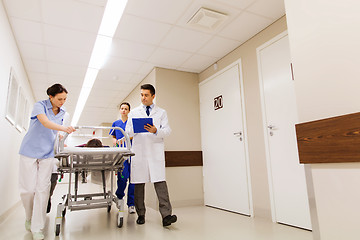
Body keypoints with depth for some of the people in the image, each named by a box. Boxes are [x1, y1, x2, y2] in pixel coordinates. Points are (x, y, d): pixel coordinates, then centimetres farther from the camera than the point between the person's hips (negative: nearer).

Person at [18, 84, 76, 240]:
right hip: (30, 151, -3)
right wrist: (64, 128, -41)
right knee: (28, 189, -2)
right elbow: (45, 122, -27)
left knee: (42, 189, -3)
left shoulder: (62, 112, 8)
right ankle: (29, 218, 26)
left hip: (47, 154, 3)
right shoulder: (40, 106, -9)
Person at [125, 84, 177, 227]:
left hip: (156, 152, -2)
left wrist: (156, 131, -17)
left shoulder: (161, 113, 13)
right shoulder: (134, 112, 17)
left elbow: (167, 130, 4)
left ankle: (166, 215, -11)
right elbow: (127, 132, 12)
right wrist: (135, 128, -11)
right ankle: (140, 214, 17)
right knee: (139, 183, 4)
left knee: (160, 181, -12)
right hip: (139, 152, 2)